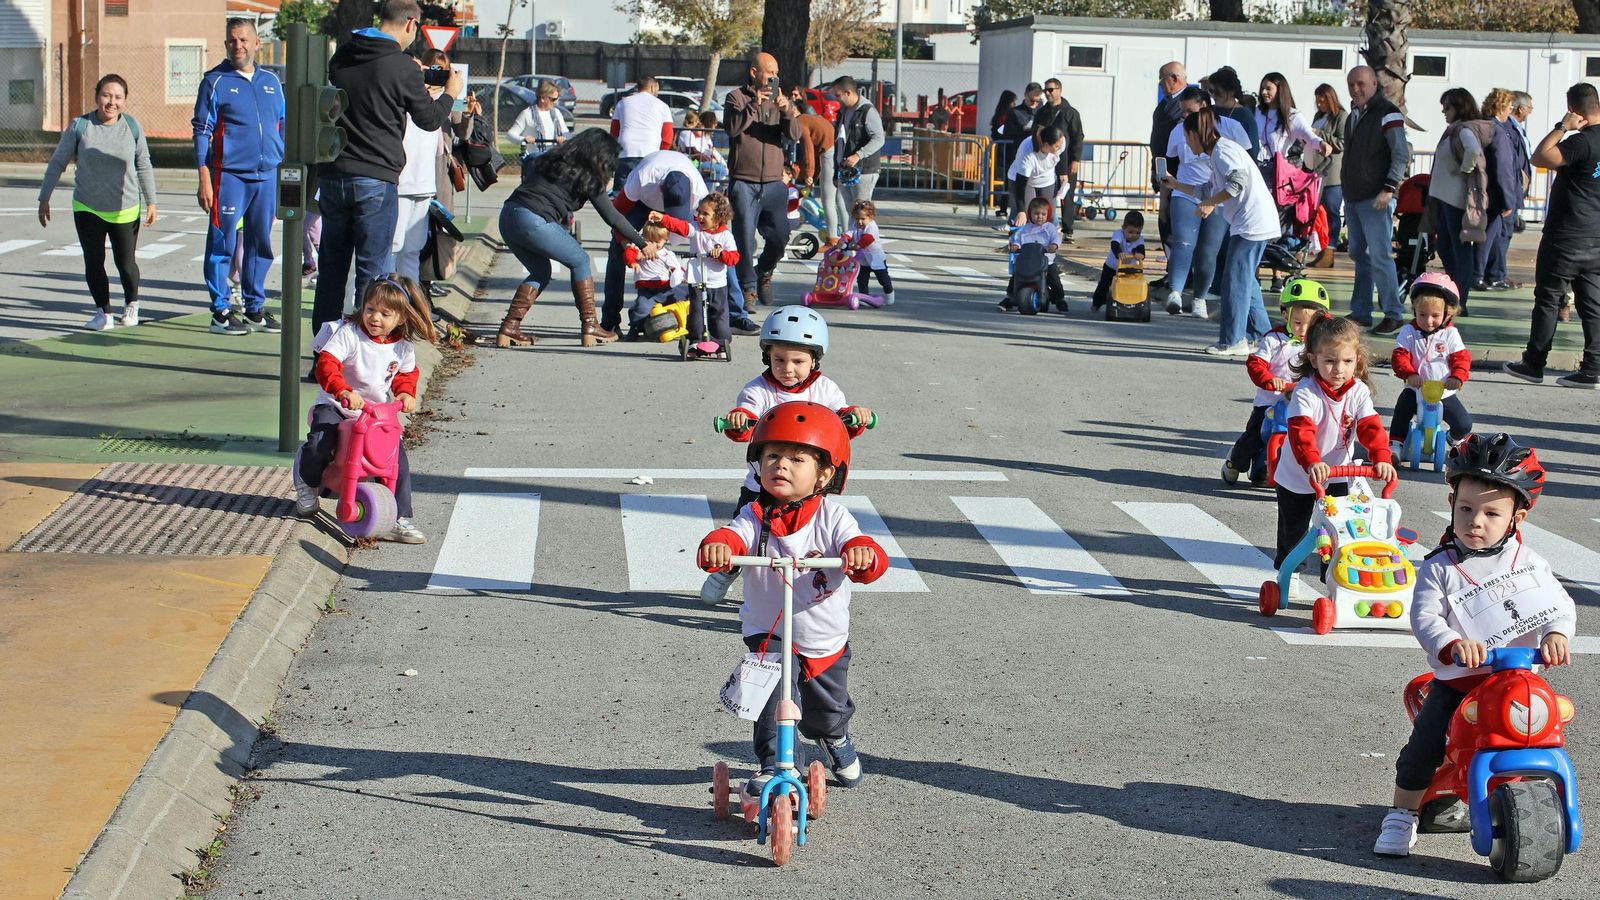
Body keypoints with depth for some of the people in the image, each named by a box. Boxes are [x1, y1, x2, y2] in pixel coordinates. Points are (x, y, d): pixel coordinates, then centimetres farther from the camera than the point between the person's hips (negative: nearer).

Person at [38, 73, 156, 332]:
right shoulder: (79, 126, -7)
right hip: (87, 209, 0)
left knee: (125, 263, 4)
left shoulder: (132, 127, -4)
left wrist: (151, 202, 8)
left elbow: (144, 167, 7)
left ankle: (131, 304, 32)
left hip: (125, 210, 0)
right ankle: (104, 314, 11)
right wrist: (44, 199, 2)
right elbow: (57, 163, 2)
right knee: (94, 262, -4)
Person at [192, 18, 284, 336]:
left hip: (268, 175, 5)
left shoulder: (271, 82, 13)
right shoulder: (215, 81, 0)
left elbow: (284, 128, 19)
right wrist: (205, 180, -9)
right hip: (229, 175, -5)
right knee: (222, 244, -3)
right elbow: (201, 131, -2)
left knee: (261, 244, 10)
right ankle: (221, 312, 3)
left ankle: (255, 309, 20)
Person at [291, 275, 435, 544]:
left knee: (397, 457, -14)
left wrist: (406, 393, -6)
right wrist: (344, 391, -43)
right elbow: (326, 365, -26)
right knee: (320, 443, -28)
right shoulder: (348, 333, -16)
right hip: (336, 406, -3)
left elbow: (406, 374, 17)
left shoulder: (403, 348, -1)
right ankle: (308, 483, 9)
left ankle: (398, 519, -5)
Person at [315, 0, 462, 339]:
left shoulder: (341, 56, 8)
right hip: (375, 178, -6)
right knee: (373, 268, 1)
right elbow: (429, 120, -1)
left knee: (332, 264, 14)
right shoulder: (402, 66, -11)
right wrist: (450, 93, 19)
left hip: (332, 174, 6)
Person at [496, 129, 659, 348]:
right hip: (534, 222, -7)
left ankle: (508, 330, 12)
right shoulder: (589, 176, 5)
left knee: (540, 272, 23)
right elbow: (612, 217, 6)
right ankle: (590, 327, 10)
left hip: (507, 215, 7)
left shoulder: (552, 160, 23)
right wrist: (643, 244, 13)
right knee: (580, 260, 12)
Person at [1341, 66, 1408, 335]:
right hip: (1353, 199, 9)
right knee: (1359, 256, 11)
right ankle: (1360, 313, 16)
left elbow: (1402, 154, -15)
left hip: (1376, 199, -9)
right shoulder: (1353, 115, 16)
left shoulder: (1387, 114, -11)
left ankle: (1393, 315, -7)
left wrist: (1389, 188, -23)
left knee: (1380, 257, -11)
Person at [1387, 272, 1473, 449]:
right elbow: (1399, 356, -14)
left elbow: (1461, 358, -8)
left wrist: (1457, 377, -29)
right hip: (1416, 391, 0)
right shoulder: (1409, 332, -5)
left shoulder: (1450, 334, -4)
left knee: (1464, 424, -9)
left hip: (1444, 393, 0)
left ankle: (1457, 440, 27)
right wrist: (1410, 374, -34)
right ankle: (1395, 444, -6)